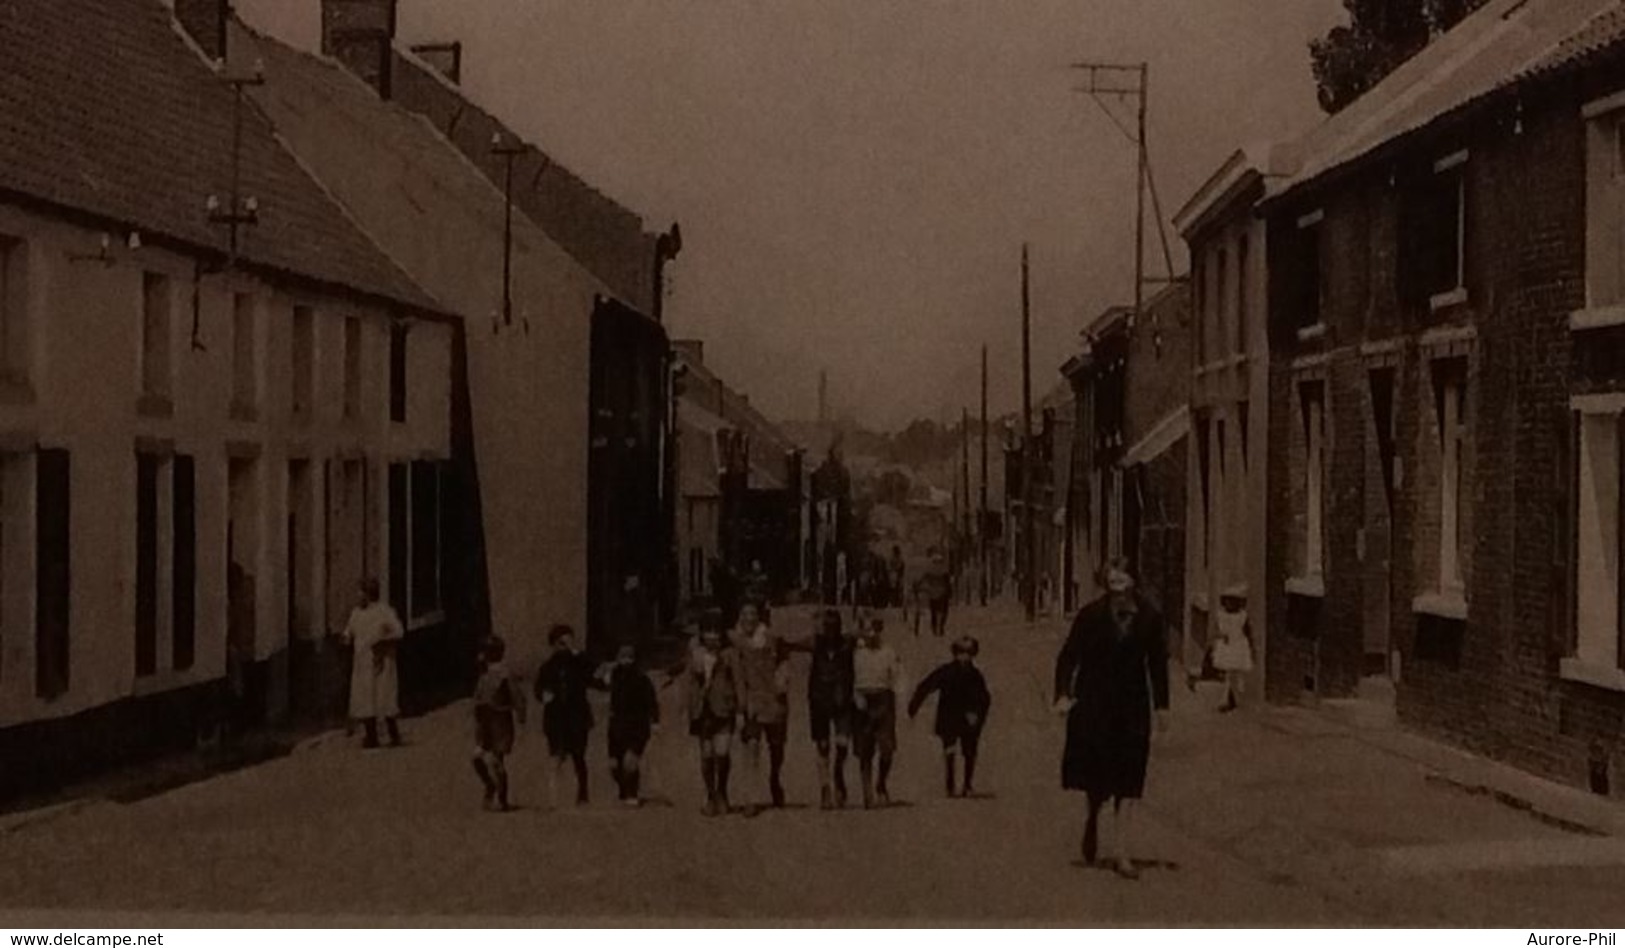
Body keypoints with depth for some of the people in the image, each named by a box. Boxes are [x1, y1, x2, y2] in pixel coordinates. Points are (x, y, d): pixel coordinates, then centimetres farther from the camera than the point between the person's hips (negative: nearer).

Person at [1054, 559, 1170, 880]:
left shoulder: (1149, 619, 0)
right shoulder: (1091, 616, -5)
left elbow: (1158, 663, 9)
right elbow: (1068, 655, -3)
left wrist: (1161, 705, 9)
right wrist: (1063, 693, -15)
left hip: (1132, 708, 1)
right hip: (1093, 703, -1)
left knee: (1128, 783, -2)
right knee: (1095, 771, 0)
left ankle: (1122, 855, 2)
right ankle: (1093, 819, 35)